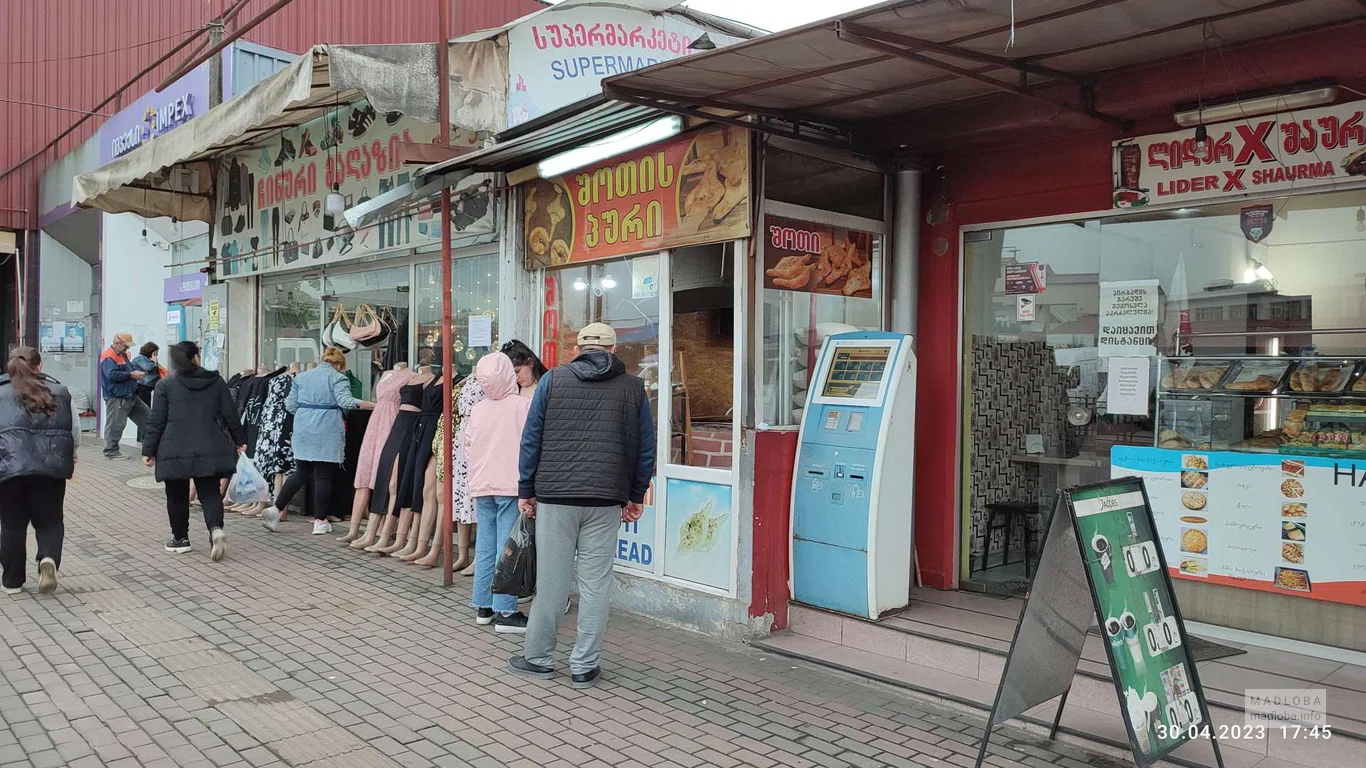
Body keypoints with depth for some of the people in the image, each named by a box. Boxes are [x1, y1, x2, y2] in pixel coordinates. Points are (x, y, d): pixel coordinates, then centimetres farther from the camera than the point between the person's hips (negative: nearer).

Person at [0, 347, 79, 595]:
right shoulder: (59, 392, 10)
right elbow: (75, 432, 12)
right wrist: (65, 457, 29)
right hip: (51, 467, 1)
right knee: (49, 521, 15)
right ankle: (48, 559, -11)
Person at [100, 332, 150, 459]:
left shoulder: (123, 355, 16)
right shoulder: (109, 357, -15)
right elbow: (112, 374, -27)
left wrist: (136, 373, 12)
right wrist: (131, 375, -21)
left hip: (130, 396, 10)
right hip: (116, 398, -10)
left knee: (147, 416, 11)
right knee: (115, 424, -6)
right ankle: (111, 451, 3)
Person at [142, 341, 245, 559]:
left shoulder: (165, 385, 1)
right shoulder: (217, 382, 5)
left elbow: (156, 422, 0)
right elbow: (230, 415, 8)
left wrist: (149, 450, 7)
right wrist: (239, 440, 21)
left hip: (175, 451, -1)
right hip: (209, 449, 1)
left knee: (177, 496, 12)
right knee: (210, 492, 5)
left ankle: (180, 539, 19)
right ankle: (216, 528, -19)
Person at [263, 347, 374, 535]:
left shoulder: (301, 377, 15)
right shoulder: (338, 378, -2)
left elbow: (290, 405, 12)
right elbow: (345, 401, -18)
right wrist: (374, 405, -20)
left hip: (303, 430, 5)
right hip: (327, 432, -5)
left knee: (301, 472, 15)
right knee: (323, 475, 1)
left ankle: (276, 509, 6)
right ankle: (320, 522, 6)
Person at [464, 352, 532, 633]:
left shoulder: (476, 410, 7)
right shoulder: (523, 406, -9)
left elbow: (468, 449, 12)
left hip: (481, 486, 5)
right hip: (512, 485, -5)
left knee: (485, 545, 12)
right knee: (508, 547, -5)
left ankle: (483, 606, 18)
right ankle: (505, 612, -5)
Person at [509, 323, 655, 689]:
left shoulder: (552, 380, 4)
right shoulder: (633, 388, 6)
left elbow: (531, 439, 4)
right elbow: (645, 449, 10)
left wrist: (526, 491, 11)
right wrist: (636, 496, 19)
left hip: (554, 497, 0)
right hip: (606, 501, 0)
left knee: (551, 580, 7)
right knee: (595, 583, 6)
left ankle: (538, 658, 20)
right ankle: (584, 666, 11)